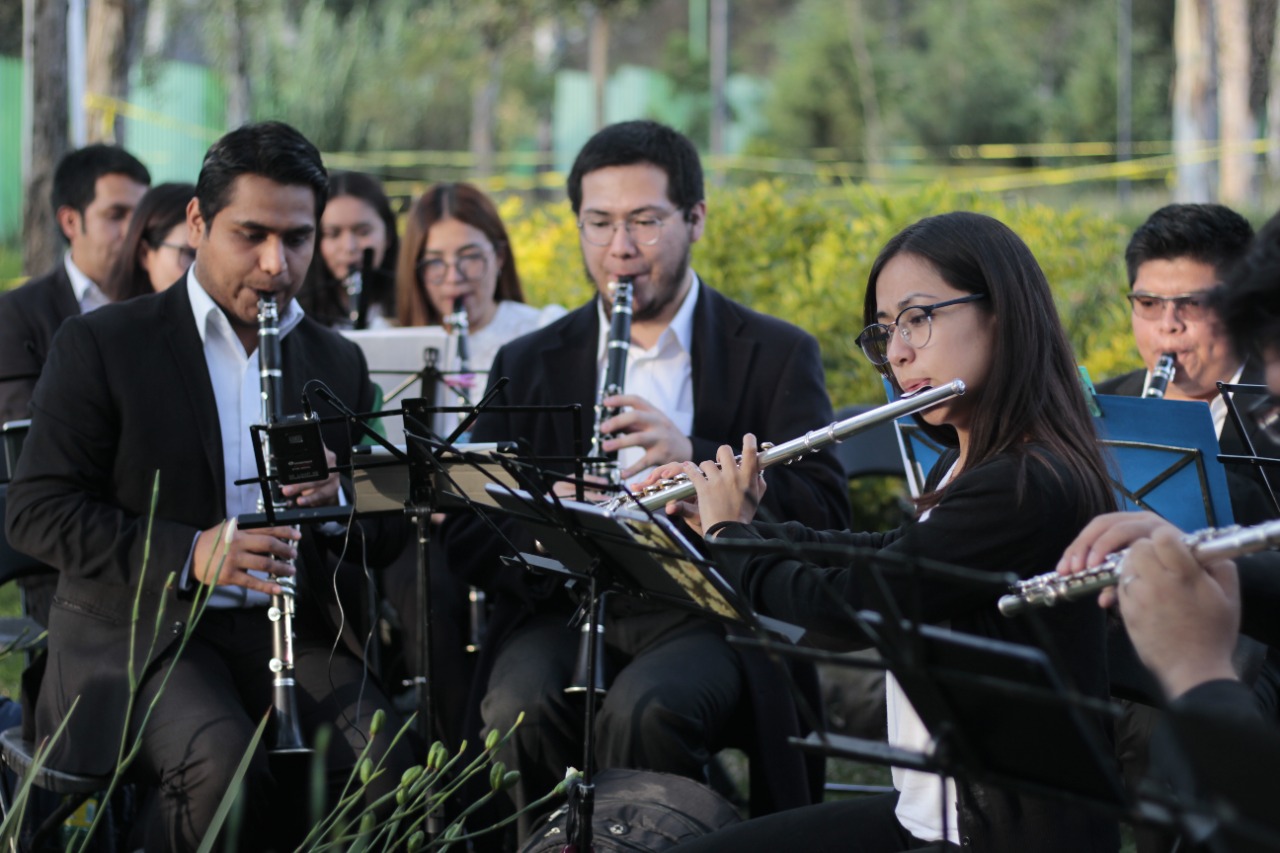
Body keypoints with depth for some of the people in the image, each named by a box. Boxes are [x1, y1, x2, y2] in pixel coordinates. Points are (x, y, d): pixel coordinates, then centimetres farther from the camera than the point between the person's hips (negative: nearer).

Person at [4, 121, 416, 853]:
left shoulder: (338, 363, 14)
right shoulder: (101, 345, 1)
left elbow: (385, 539, 15)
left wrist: (337, 497, -10)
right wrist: (186, 554, -20)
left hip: (288, 624, 4)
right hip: (139, 629, -3)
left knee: (386, 764, -26)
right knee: (223, 766, -34)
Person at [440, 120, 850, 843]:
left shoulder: (777, 355, 8)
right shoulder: (528, 365, 16)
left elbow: (825, 511, -4)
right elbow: (467, 526, 8)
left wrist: (695, 456, -20)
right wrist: (540, 538, -16)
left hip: (709, 613, -2)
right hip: (567, 609, 3)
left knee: (643, 709, -35)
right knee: (521, 707, -31)